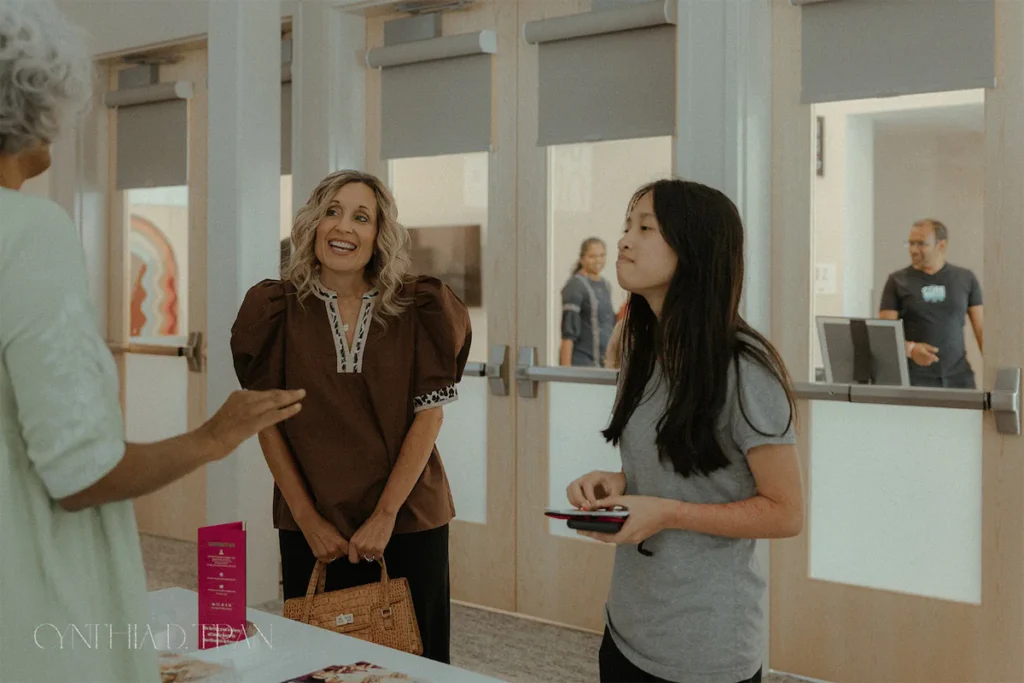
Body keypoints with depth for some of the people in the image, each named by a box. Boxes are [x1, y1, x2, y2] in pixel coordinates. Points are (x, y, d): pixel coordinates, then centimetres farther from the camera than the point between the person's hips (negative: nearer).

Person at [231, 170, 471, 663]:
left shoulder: (418, 309, -5)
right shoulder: (278, 310, -3)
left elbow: (430, 414, -6)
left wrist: (386, 515, -11)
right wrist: (308, 520, -7)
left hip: (407, 522, 0)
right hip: (312, 526, 1)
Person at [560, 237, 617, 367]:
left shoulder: (605, 286, 15)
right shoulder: (575, 285, -7)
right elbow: (568, 331, -13)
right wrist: (565, 368, -18)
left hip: (603, 362, 7)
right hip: (581, 362, -7)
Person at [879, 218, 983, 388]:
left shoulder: (966, 279, 7)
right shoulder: (898, 281, 3)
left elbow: (982, 329, 7)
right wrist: (910, 349, -20)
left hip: (959, 377, 2)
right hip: (915, 379, -1)